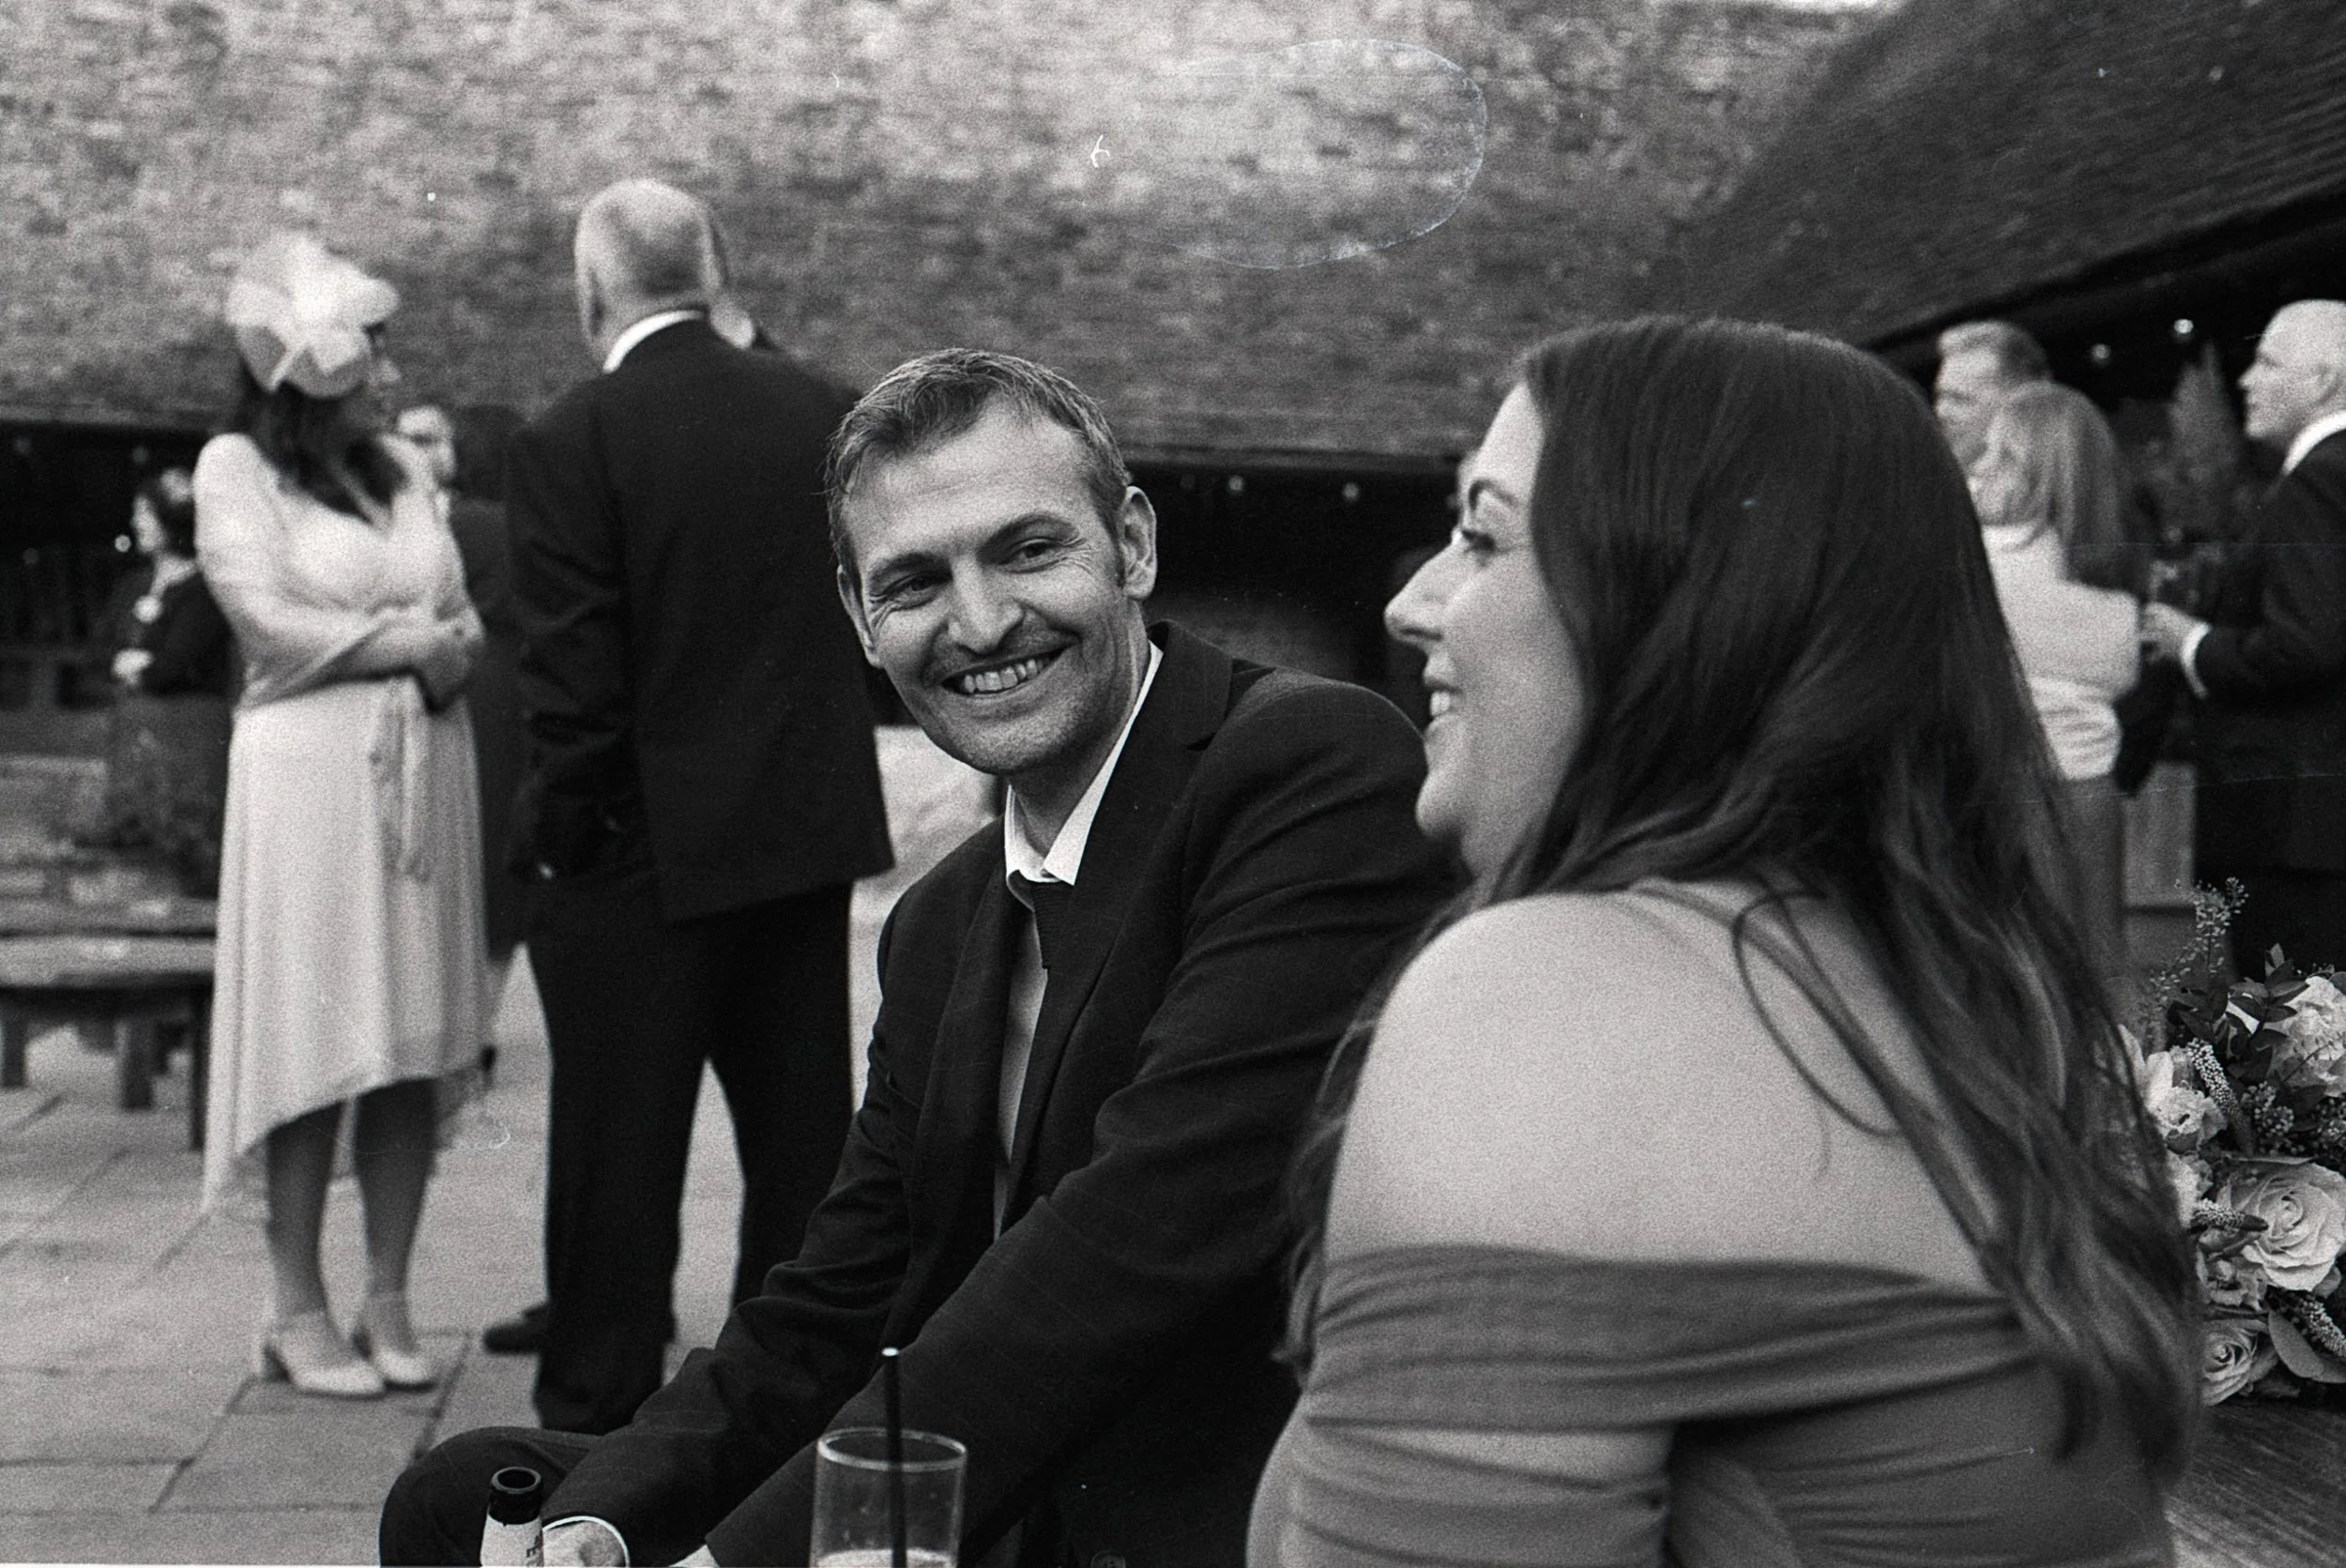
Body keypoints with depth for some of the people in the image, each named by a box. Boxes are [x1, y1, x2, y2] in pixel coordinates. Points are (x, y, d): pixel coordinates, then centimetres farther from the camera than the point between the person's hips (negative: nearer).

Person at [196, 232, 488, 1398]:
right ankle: (299, 1313, 7)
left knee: (416, 1049, 4)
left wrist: (451, 650, -9)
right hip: (312, 776, -5)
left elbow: (460, 620, 13)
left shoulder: (400, 466, 16)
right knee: (315, 1047, -3)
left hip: (426, 769, 5)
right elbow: (272, 623, -9)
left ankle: (387, 1304, 12)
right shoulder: (237, 470, 0)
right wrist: (413, 639, -5)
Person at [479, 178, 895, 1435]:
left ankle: (598, 1402, 16)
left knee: (620, 1141, 7)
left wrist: (554, 829, -4)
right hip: (811, 824, 5)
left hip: (645, 850, -5)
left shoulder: (568, 443, -14)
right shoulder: (819, 410, 1)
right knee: (800, 1126, 15)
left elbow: (572, 678, -16)